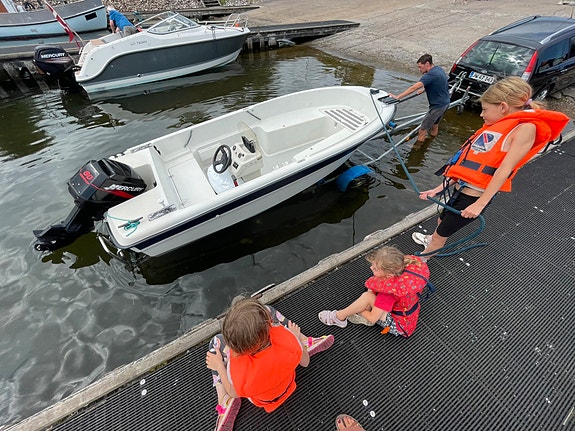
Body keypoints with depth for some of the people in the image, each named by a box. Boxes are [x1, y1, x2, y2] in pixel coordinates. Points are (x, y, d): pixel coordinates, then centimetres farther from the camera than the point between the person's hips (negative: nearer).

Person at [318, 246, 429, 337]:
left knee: (367, 296, -22)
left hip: (400, 327, -8)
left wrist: (359, 310, -6)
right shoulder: (399, 270, -16)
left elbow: (373, 319, -25)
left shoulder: (388, 291, -35)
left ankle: (339, 317, -3)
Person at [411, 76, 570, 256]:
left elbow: (505, 169, -18)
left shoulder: (525, 128, -12)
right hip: (460, 190, 8)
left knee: (440, 236, 5)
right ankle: (432, 239, 56)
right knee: (442, 221, 28)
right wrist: (442, 187, 6)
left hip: (474, 197, -7)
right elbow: (469, 162, 10)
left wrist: (481, 203, -21)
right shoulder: (495, 126, 12)